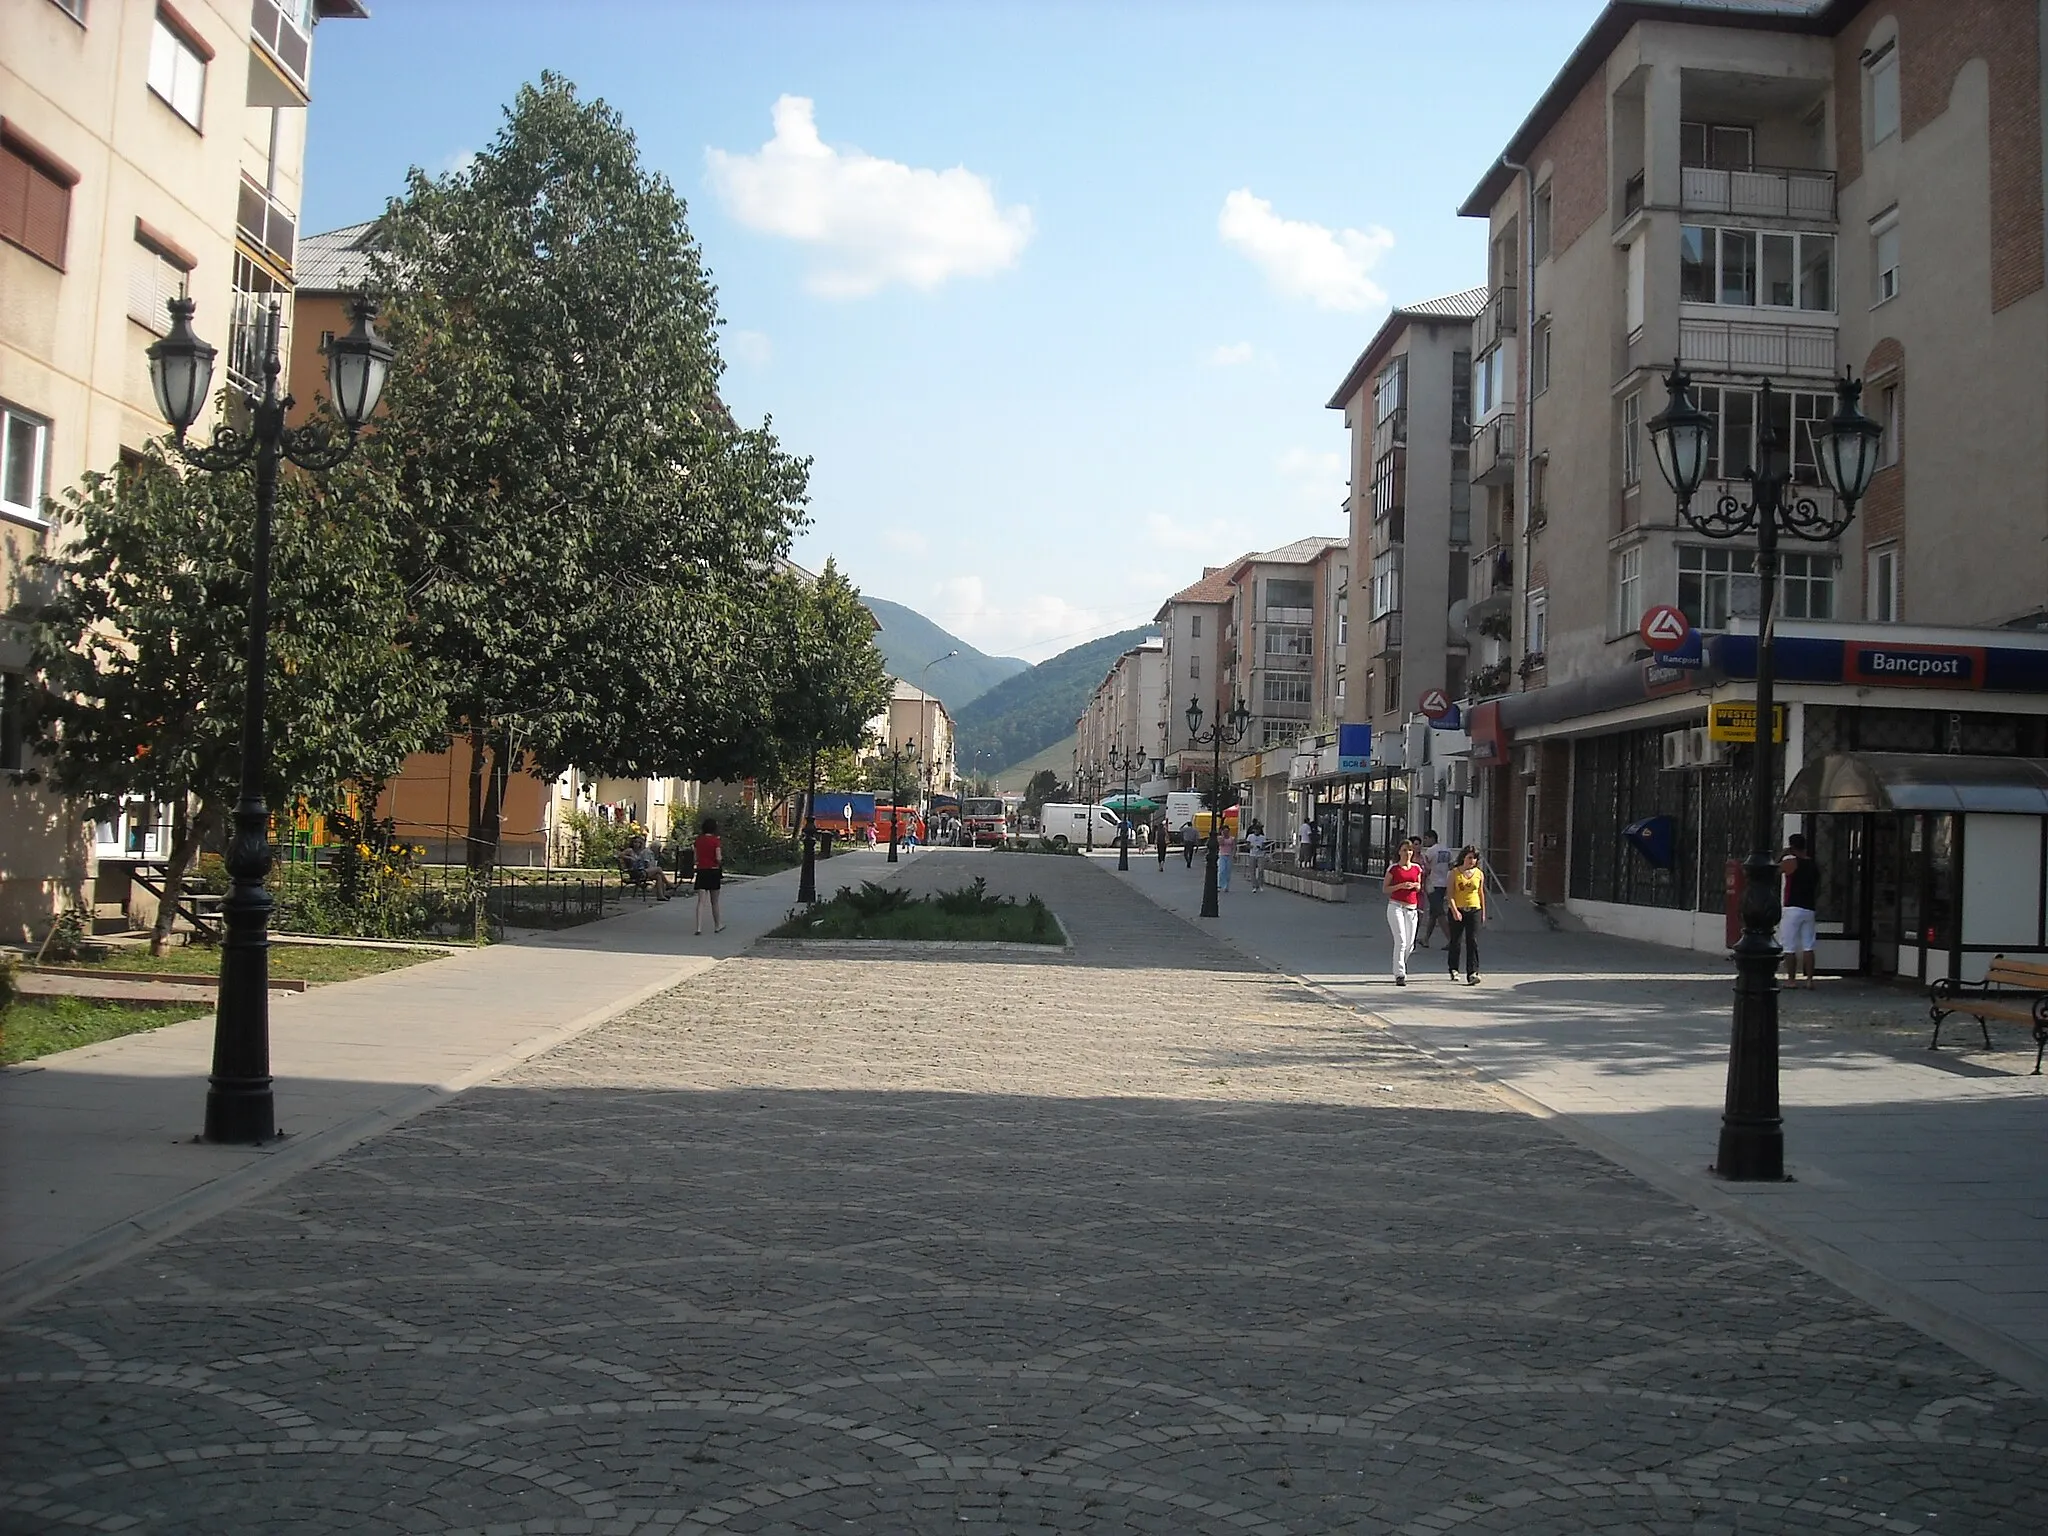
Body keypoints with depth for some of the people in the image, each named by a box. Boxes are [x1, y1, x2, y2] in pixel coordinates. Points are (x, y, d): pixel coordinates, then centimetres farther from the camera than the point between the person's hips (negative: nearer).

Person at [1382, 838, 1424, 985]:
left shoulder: (1417, 868, 10)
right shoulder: (1393, 868, -1)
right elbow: (1385, 888, -1)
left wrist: (1416, 886, -4)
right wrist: (1400, 886, -15)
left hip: (1412, 908, 5)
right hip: (1396, 906, -4)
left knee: (1410, 943, 8)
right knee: (1401, 941, -13)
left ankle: (1400, 966, 34)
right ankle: (1400, 974, -12)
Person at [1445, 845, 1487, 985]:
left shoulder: (1479, 874, 6)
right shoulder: (1454, 873, -1)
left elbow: (1481, 893, 15)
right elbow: (1450, 894, -7)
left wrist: (1483, 912, 16)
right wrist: (1455, 911, -18)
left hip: (1474, 910, 1)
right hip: (1457, 911, -1)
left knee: (1473, 942, -9)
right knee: (1455, 941, 8)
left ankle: (1472, 973, -15)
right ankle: (1453, 970, 28)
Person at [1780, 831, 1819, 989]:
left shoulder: (1790, 862, -10)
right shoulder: (1814, 865, 10)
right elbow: (1818, 889, 15)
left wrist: (1783, 855, 8)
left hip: (1793, 908, -6)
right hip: (1809, 909, 6)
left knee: (1789, 947, 1)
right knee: (1808, 946, 6)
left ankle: (1791, 979, 3)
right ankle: (1809, 980, 2)